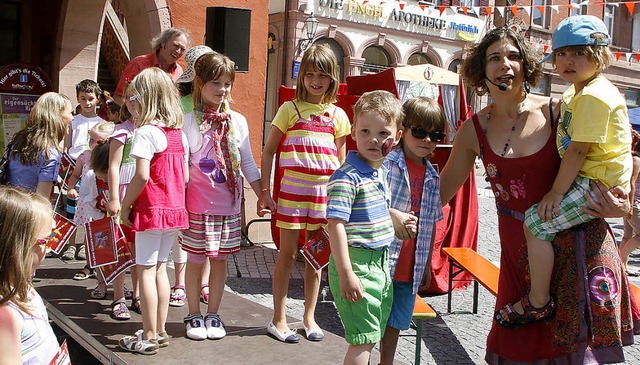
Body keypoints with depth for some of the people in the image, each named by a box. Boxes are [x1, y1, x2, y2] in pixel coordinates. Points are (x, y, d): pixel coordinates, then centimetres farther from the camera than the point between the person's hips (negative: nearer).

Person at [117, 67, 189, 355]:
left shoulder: (146, 132, -13)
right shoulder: (178, 132, 9)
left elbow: (142, 176, -21)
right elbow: (185, 176, 10)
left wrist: (125, 206, -10)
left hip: (151, 210, -8)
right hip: (174, 209, 8)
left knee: (145, 270, 0)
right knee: (160, 268, 15)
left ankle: (148, 337, 5)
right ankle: (160, 331, 22)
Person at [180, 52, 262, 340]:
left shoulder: (238, 121, 6)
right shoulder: (189, 121, -4)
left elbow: (247, 163, 11)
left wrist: (263, 196, 9)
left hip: (229, 203, 3)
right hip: (198, 204, -3)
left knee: (220, 259, 9)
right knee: (195, 259, 5)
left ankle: (213, 314, 22)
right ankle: (194, 315, 20)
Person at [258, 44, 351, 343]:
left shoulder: (338, 115, 8)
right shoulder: (290, 109, 0)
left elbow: (340, 161, 13)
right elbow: (268, 151, 2)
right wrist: (264, 191, -4)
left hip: (325, 191, 3)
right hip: (292, 188, -3)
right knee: (288, 253, 2)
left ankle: (309, 317, 24)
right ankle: (278, 320, 15)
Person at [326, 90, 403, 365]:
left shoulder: (381, 173, 9)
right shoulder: (347, 177, -19)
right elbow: (336, 225, -22)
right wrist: (346, 274, -24)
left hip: (380, 262, 9)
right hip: (357, 263, -9)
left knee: (369, 338, 17)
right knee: (363, 340, -3)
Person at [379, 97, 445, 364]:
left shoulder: (433, 177, 9)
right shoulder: (386, 163, -11)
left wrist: (427, 263, 18)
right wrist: (393, 215, -27)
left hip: (411, 268, 6)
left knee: (395, 322, 19)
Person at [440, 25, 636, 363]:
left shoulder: (556, 112, -7)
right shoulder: (474, 129, 0)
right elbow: (444, 188, 10)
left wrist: (622, 205, -11)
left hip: (575, 240, -2)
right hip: (518, 245, 2)